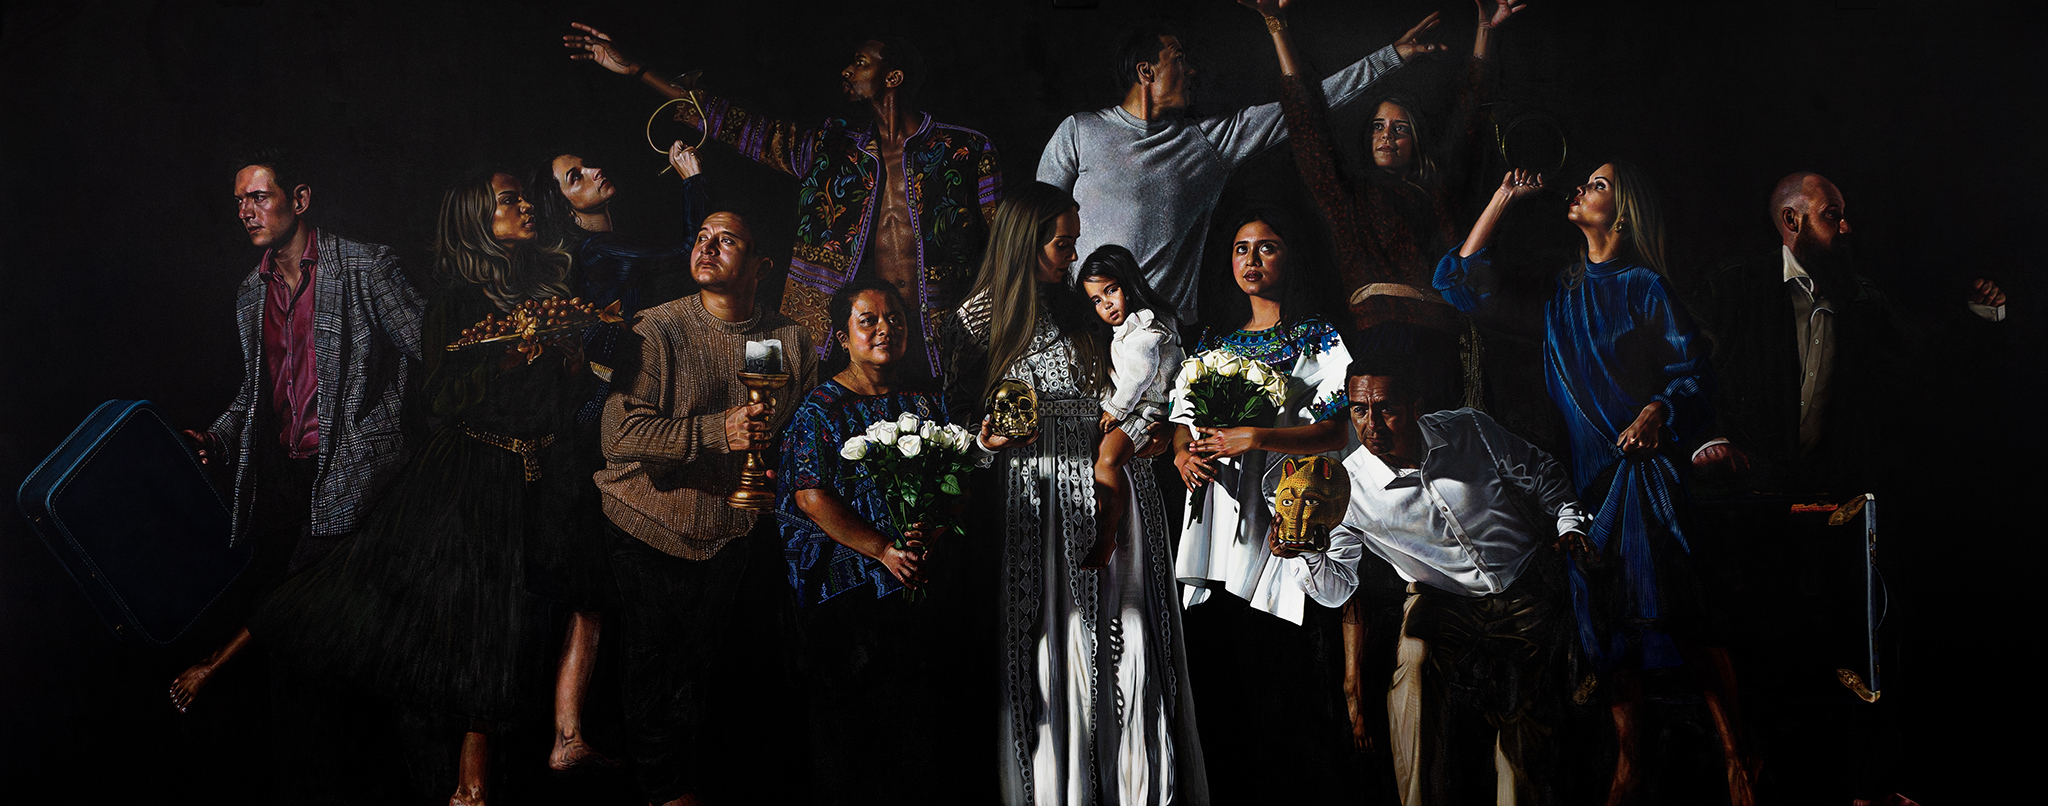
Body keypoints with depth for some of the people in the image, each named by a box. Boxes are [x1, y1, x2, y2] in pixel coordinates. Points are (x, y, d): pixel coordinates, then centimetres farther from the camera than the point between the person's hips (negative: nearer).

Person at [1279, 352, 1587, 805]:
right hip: (1443, 602, 0)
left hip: (1526, 590, 0)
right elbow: (1336, 588, -10)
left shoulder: (1469, 431, -10)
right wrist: (1299, 555, -29)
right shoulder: (1349, 484, -13)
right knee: (1416, 659, -29)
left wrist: (1569, 526, -1)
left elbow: (1543, 475, 10)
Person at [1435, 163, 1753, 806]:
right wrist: (1503, 197, 14)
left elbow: (1693, 372, -1)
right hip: (1581, 474, 4)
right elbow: (1460, 280, 14)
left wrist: (1657, 410, -22)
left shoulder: (1644, 287, 3)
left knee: (1678, 606, -11)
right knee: (1604, 613, 3)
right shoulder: (1555, 292, 16)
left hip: (1641, 461, -4)